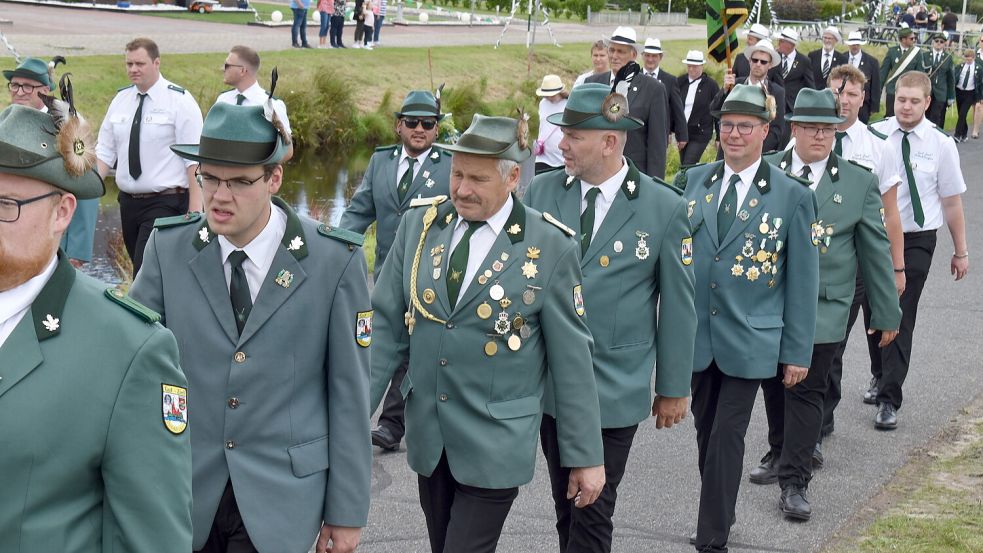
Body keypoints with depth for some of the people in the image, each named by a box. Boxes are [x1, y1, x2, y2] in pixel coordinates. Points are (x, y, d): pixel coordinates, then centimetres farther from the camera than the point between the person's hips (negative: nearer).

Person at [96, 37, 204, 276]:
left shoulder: (179, 100, -7)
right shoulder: (121, 99, 10)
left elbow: (195, 160, -11)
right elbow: (105, 151, 12)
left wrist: (195, 212, -16)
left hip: (166, 203, -7)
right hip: (128, 201, 7)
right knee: (139, 266, 12)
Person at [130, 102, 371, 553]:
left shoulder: (335, 259, -9)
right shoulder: (168, 247, -3)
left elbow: (349, 392, -5)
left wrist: (348, 510, -2)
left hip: (279, 498, -2)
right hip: (184, 491, 3)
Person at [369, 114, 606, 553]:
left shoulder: (549, 248, -11)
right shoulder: (420, 223, 0)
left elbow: (571, 360, -7)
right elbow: (387, 325, 3)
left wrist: (585, 455, -4)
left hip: (495, 446, -4)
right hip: (427, 434, 4)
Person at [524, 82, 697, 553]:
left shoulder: (665, 208, -9)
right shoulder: (542, 191, 0)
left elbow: (677, 305, -3)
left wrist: (674, 387, 1)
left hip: (614, 389, -4)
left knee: (593, 514, -1)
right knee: (565, 507, 15)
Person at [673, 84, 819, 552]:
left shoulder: (793, 197, -5)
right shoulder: (692, 181, 4)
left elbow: (802, 281, -2)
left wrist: (798, 351, -3)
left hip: (748, 340, -3)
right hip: (694, 334, 3)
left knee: (727, 438, -4)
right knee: (706, 432, 13)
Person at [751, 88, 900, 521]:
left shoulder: (860, 183, 0)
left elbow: (876, 251, 4)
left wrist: (887, 313, 5)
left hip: (822, 309, -2)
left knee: (806, 392, -4)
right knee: (775, 387, 14)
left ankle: (794, 482, 3)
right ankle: (781, 458, 33)